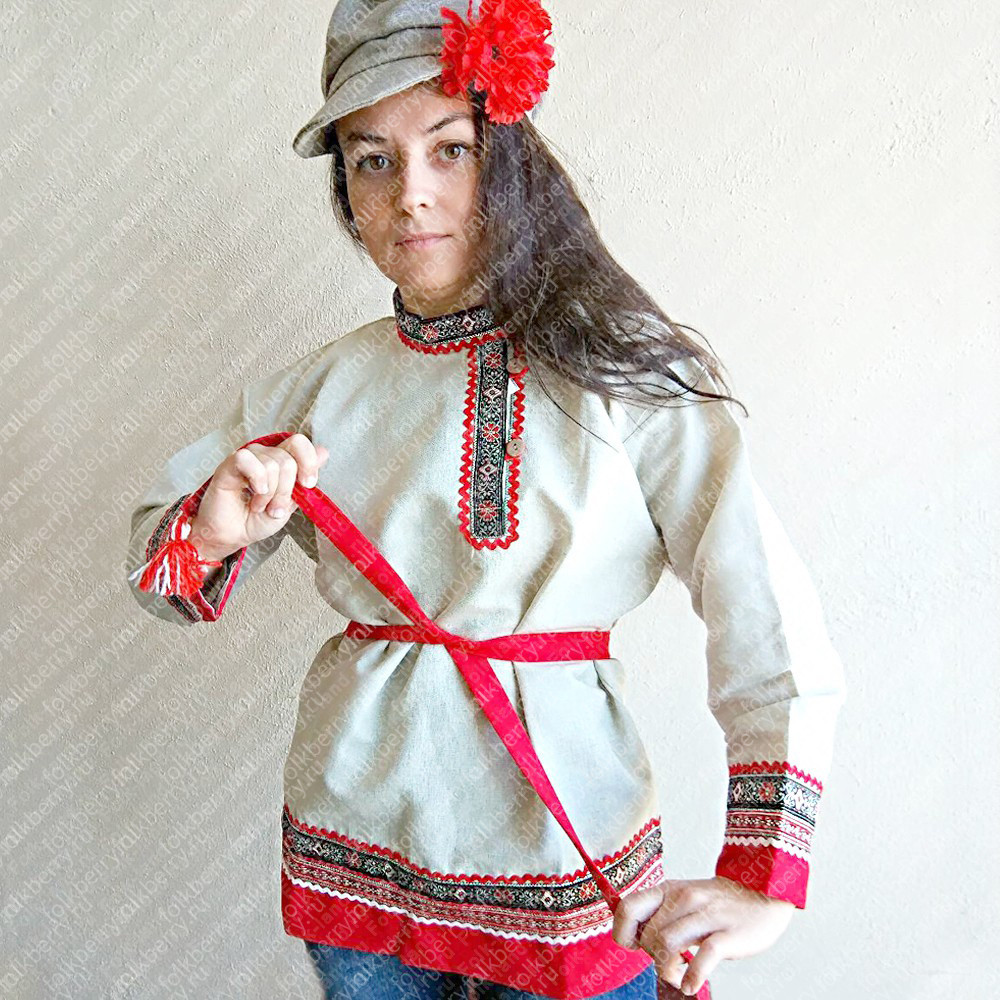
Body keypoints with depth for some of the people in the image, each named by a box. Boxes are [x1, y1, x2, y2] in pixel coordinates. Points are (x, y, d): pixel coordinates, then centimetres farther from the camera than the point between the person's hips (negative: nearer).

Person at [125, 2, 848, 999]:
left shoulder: (628, 378, -10)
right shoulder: (315, 389, 2)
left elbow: (773, 631, -15)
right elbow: (157, 572, 9)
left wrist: (761, 877, -25)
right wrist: (211, 532, -15)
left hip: (567, 869, -3)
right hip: (355, 848, 3)